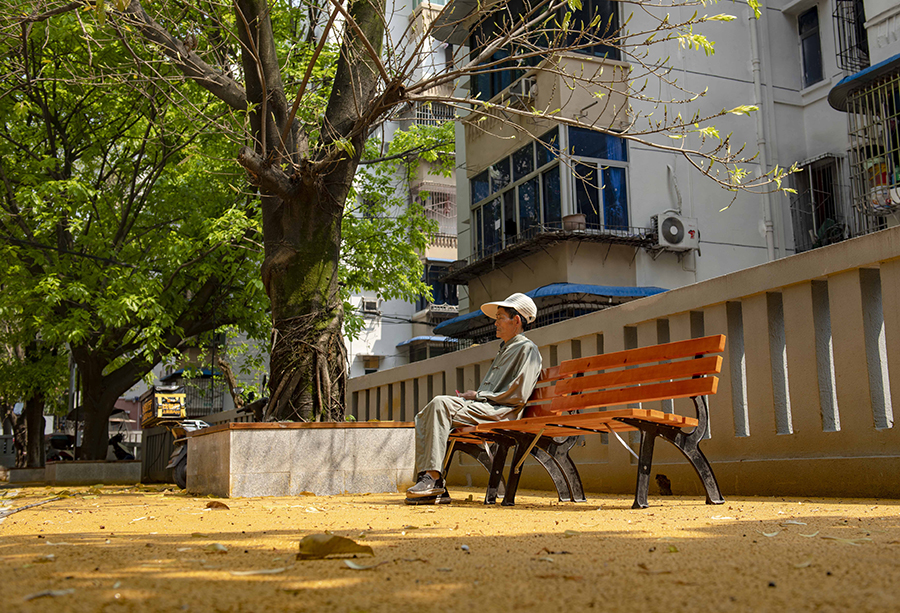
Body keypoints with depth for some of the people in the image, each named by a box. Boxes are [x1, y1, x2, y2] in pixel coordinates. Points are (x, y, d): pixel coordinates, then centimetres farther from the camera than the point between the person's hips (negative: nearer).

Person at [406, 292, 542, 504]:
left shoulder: (527, 348, 1)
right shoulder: (505, 350, 32)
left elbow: (518, 395, -12)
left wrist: (478, 395, -7)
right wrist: (472, 395, 10)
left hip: (499, 412, -10)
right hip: (483, 407, 10)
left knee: (441, 403, -29)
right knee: (423, 416, -5)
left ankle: (433, 477, -32)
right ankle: (429, 483, -16)